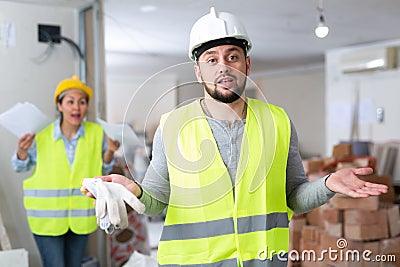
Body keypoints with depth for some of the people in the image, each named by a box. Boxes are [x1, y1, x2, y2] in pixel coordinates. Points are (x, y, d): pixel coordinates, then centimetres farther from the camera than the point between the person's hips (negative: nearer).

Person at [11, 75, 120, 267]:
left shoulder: (96, 133, -6)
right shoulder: (41, 135, -13)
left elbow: (104, 169, 8)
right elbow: (21, 167, 2)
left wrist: (110, 152, -12)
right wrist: (23, 151, -19)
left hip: (80, 215, 3)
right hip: (47, 215, -3)